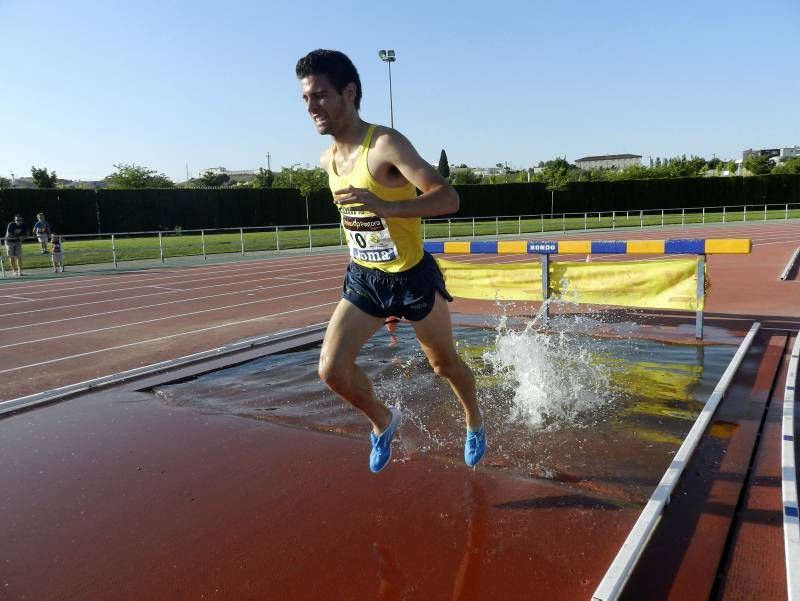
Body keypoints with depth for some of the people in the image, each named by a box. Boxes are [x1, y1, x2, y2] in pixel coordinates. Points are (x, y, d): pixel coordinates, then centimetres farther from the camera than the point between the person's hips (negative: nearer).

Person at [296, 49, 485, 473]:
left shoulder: (386, 144, -21)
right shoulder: (328, 159, 2)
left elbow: (448, 198, -29)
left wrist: (385, 206, -44)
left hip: (412, 278, -5)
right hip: (362, 279, 6)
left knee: (444, 363, 14)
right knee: (331, 369, -6)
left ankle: (474, 422, 45)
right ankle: (383, 420, 23)